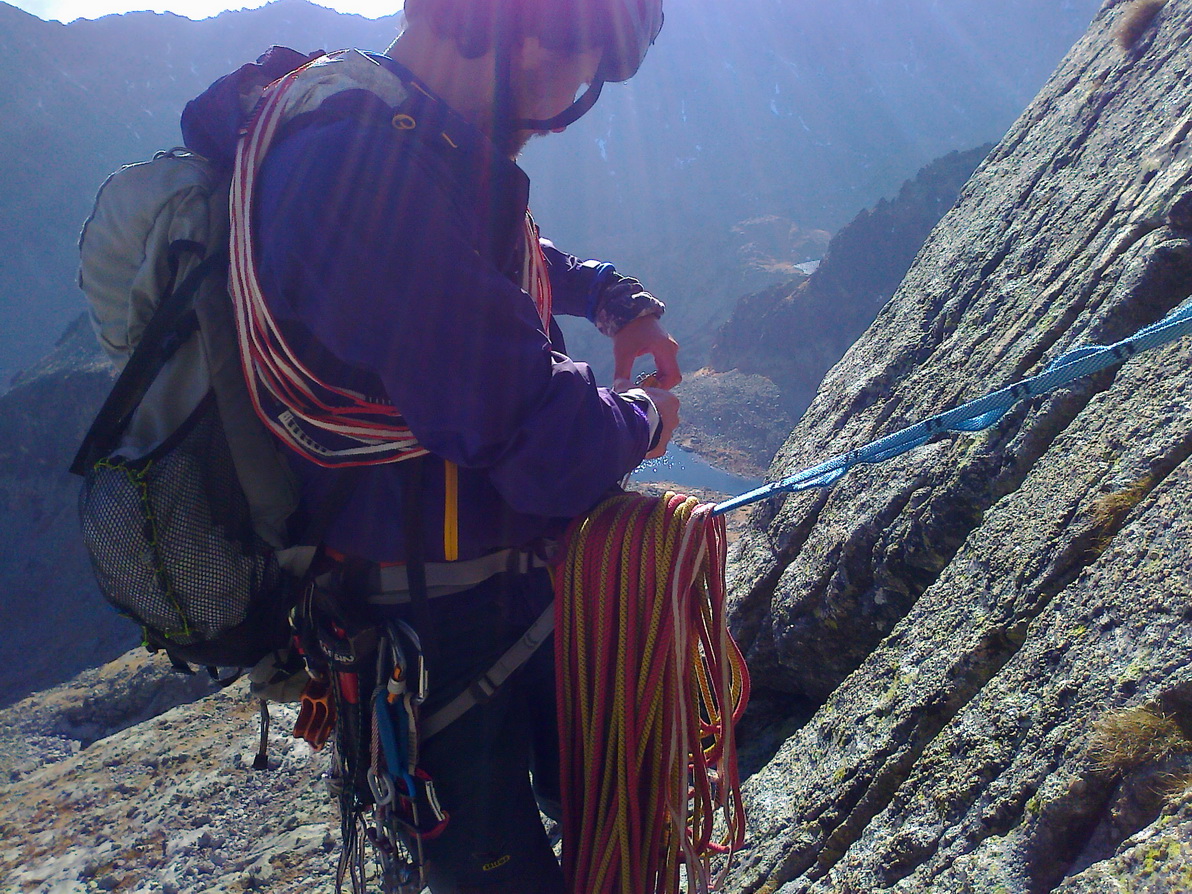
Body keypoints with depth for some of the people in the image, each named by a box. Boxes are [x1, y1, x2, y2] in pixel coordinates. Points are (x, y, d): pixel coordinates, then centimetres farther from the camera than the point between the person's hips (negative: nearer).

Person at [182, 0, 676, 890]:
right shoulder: (374, 178, -31)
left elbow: (507, 255, 27)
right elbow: (555, 452, -31)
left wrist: (619, 299, 15)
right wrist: (643, 417, -10)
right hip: (438, 640, -10)